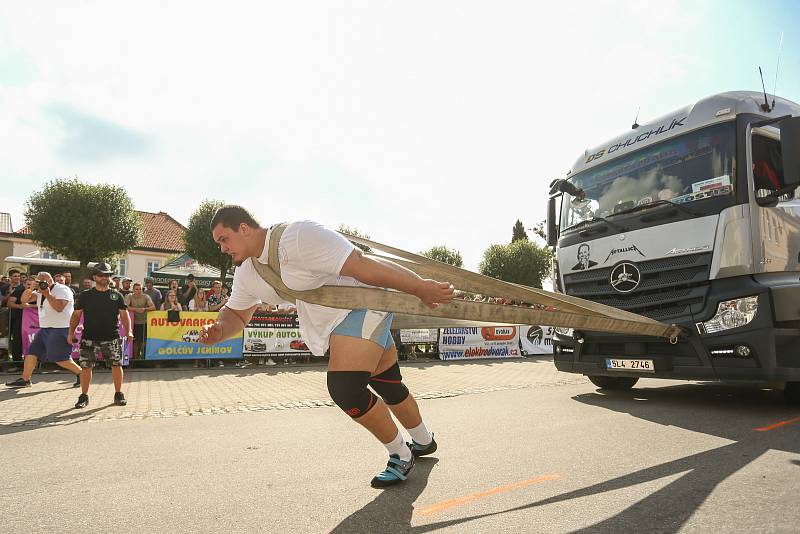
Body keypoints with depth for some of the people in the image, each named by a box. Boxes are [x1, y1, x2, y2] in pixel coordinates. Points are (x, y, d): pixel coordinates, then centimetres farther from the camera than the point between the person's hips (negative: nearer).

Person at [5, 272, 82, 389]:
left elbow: (59, 307, -22)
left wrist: (48, 294, -22)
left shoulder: (62, 289, -9)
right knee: (31, 353, 8)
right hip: (45, 329, 9)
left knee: (60, 359, -10)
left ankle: (81, 374, 1)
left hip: (60, 329, -9)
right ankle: (25, 380, 18)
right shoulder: (41, 291, 17)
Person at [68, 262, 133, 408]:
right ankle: (84, 396, 17)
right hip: (89, 338, 0)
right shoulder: (85, 296, 7)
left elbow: (124, 314, 6)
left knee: (117, 365, -1)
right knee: (86, 367, 1)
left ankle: (118, 394, 13)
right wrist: (71, 332, -3)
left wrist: (129, 331, -7)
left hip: (112, 338, 0)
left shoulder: (116, 295, 8)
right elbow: (76, 315, 9)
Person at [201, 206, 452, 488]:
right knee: (389, 385, 19)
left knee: (344, 388, -19)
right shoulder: (246, 274, 5)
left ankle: (401, 456, 4)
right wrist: (218, 331, -5)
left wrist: (421, 288, -26)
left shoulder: (297, 237, -25)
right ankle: (423, 442, 43)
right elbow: (236, 313, 20)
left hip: (363, 304, -8)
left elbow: (361, 266, -28)